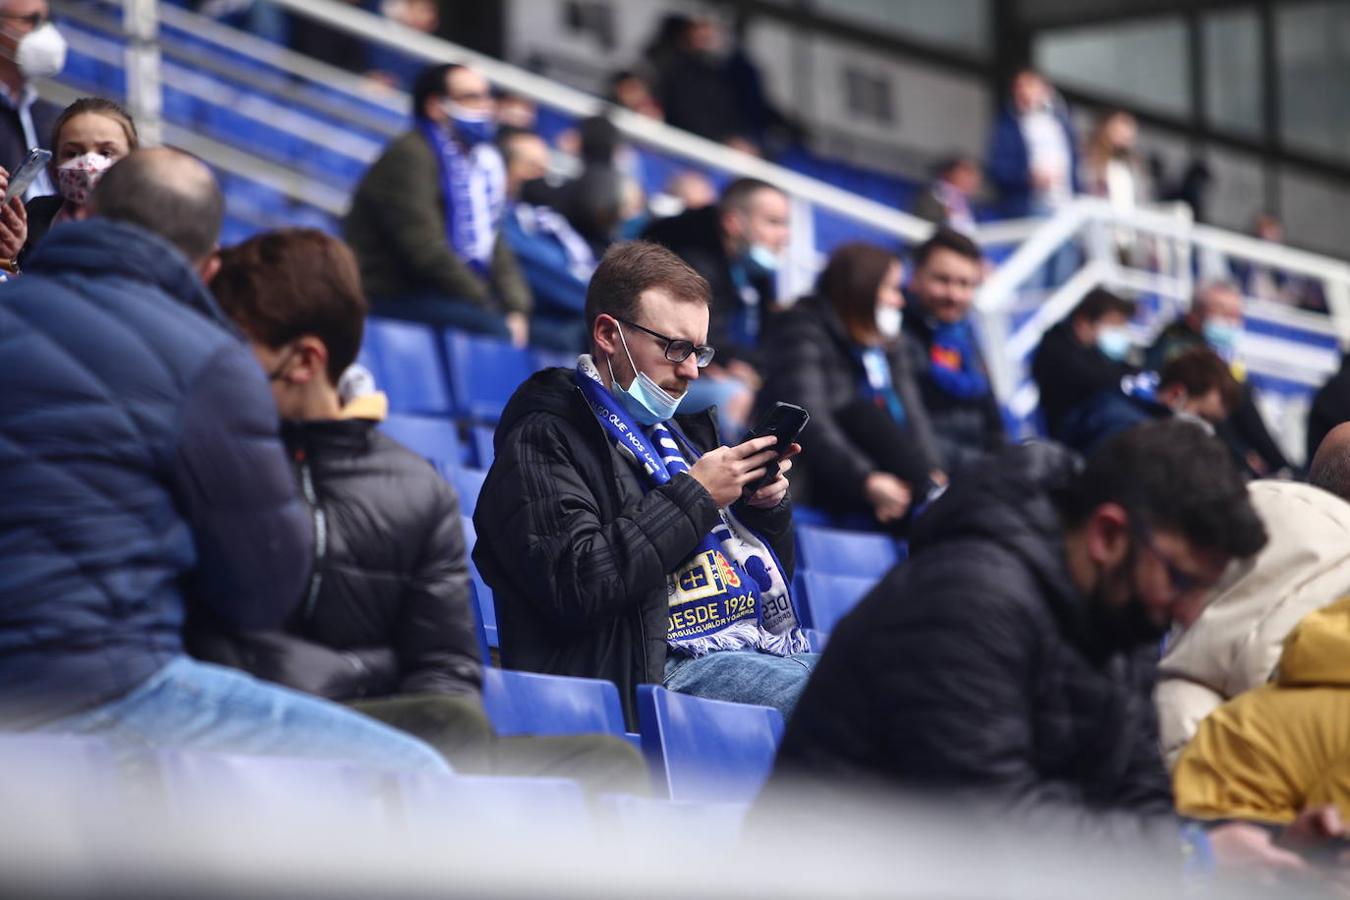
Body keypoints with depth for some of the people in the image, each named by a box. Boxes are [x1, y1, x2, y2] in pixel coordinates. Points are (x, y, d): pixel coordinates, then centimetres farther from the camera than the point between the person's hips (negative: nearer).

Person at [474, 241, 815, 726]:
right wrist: (693, 497, -10)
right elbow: (575, 585, -18)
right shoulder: (543, 441, -1)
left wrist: (768, 505, 9)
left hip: (772, 647, 8)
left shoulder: (682, 430, 25)